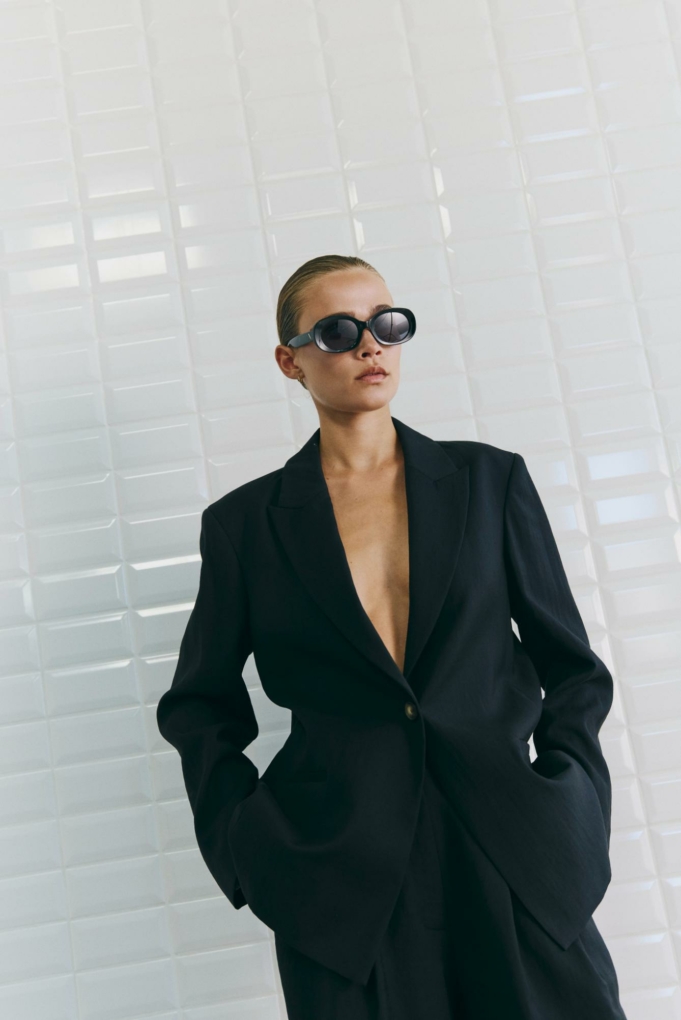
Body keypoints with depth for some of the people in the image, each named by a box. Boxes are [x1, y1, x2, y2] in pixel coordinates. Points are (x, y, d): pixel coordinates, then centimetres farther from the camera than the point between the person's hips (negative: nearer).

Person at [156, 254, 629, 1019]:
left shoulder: (489, 480, 5)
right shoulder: (246, 523, 2)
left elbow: (572, 667, 8)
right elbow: (200, 708, 10)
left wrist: (560, 808, -2)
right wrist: (248, 849, 0)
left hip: (513, 853, 1)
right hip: (340, 871, -1)